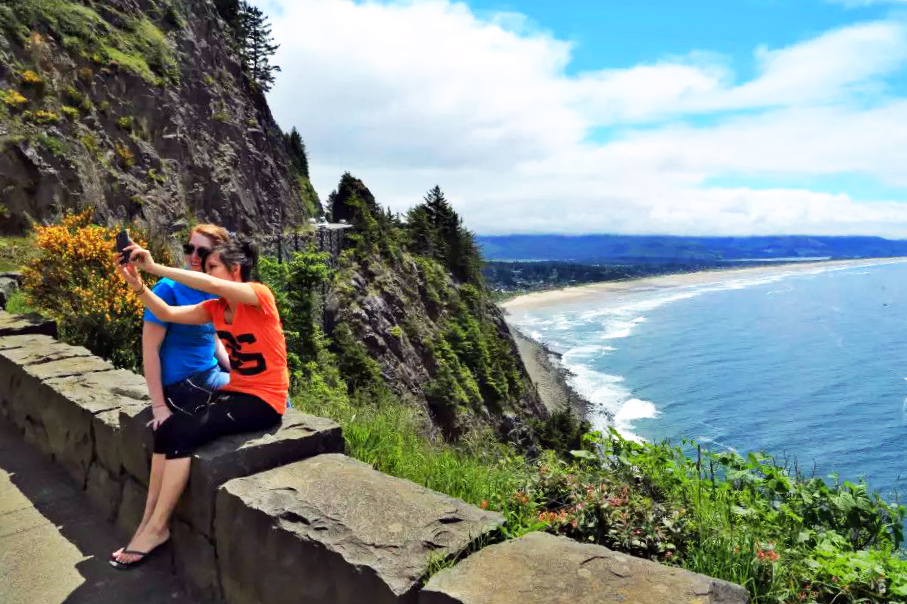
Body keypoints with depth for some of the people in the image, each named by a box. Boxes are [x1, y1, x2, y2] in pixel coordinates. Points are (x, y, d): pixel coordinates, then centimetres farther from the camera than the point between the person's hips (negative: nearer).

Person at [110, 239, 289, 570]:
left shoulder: (259, 295, -13)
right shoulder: (215, 308, 9)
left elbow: (214, 286, -30)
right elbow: (168, 313, 0)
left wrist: (155, 267, -27)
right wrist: (138, 285, -16)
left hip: (264, 400, -7)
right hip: (236, 391, 7)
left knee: (183, 433, -20)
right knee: (166, 428, -13)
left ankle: (156, 527, -6)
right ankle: (151, 518, -5)